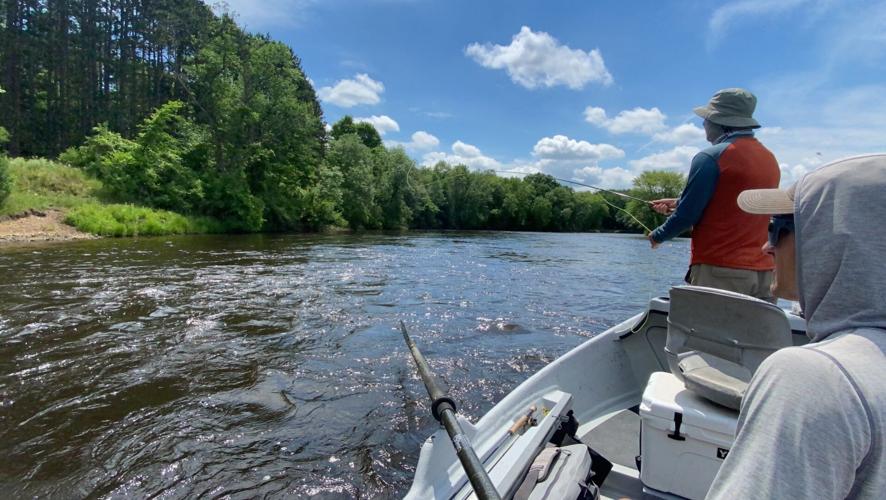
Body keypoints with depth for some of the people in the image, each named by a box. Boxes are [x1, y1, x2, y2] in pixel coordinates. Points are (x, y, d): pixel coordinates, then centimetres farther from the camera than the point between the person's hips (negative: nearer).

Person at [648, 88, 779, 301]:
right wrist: (678, 204, 26)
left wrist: (658, 236, 7)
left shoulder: (711, 158, -11)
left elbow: (688, 214, -10)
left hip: (719, 271, -8)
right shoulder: (770, 159, 14)